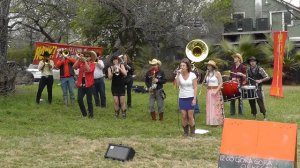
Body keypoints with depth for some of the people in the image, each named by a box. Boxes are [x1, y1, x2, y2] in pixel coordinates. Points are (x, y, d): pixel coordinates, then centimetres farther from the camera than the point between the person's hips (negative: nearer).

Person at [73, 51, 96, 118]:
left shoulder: (92, 64, -3)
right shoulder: (81, 63, 6)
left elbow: (88, 69, -22)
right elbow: (74, 67, -7)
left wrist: (85, 61, -20)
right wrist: (79, 59, -12)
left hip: (88, 85, -3)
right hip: (81, 84, 3)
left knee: (89, 100, 2)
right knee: (79, 99, 0)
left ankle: (91, 114, 15)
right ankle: (84, 113, 17)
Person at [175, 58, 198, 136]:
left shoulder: (192, 75, -4)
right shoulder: (179, 75, 3)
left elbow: (195, 88, -5)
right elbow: (177, 84, -15)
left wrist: (194, 99, -11)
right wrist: (178, 74, -17)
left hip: (190, 98, -2)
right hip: (182, 98, 3)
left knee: (190, 116, -4)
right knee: (183, 116, 1)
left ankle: (192, 132, 10)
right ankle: (185, 131, 14)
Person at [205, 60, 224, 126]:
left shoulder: (217, 73, -8)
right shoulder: (208, 73, 10)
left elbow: (221, 83, -11)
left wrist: (216, 91, -18)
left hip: (216, 91, -6)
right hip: (209, 91, 6)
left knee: (216, 107, -4)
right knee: (210, 107, 7)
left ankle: (217, 121, 2)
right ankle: (211, 122, 12)